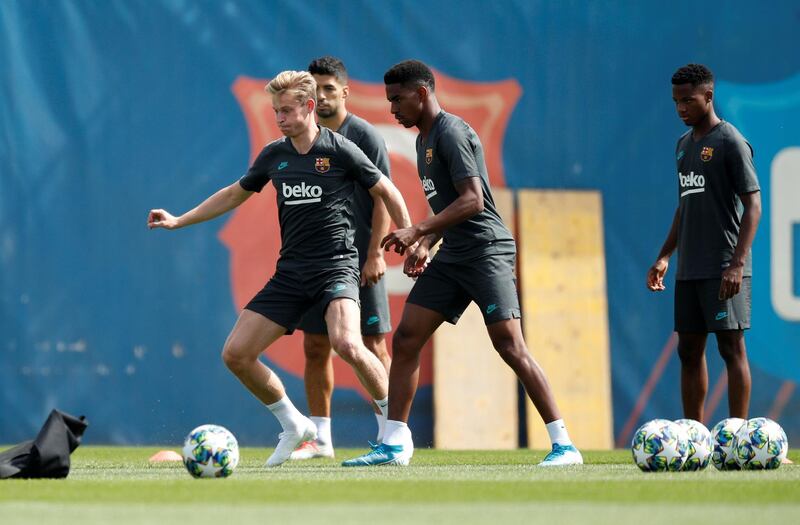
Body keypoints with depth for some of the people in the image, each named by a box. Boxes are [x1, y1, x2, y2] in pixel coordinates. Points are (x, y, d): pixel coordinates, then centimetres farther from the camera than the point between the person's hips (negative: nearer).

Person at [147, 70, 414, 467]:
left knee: (346, 344, -32)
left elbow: (387, 193, 4)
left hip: (336, 264, -6)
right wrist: (178, 221, 22)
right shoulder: (274, 155, 10)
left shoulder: (340, 151, -5)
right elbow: (235, 194, 24)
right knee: (235, 354, -2)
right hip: (290, 271, 6)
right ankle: (294, 426, 17)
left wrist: (411, 243, 2)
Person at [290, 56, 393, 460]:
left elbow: (382, 197, -8)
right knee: (315, 347, 4)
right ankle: (320, 438, 11)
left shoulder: (365, 136, -4)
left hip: (359, 260, -5)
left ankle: (389, 432, 1)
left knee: (373, 346, -4)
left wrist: (375, 253, -15)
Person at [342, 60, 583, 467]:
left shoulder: (451, 132, -13)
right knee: (404, 340, 4)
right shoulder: (425, 139, 17)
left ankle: (564, 445, -12)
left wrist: (418, 231, -22)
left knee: (510, 346, -14)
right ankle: (394, 445, 8)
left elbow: (473, 201, -22)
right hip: (452, 257, 10)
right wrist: (425, 244, 15)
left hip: (487, 251, -10)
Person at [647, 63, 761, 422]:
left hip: (723, 269, -8)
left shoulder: (731, 143, -8)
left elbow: (753, 205, -12)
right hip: (689, 269, 8)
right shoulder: (684, 144, 16)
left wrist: (738, 263, -20)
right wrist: (664, 256, 20)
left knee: (731, 346, -8)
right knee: (689, 350, 8)